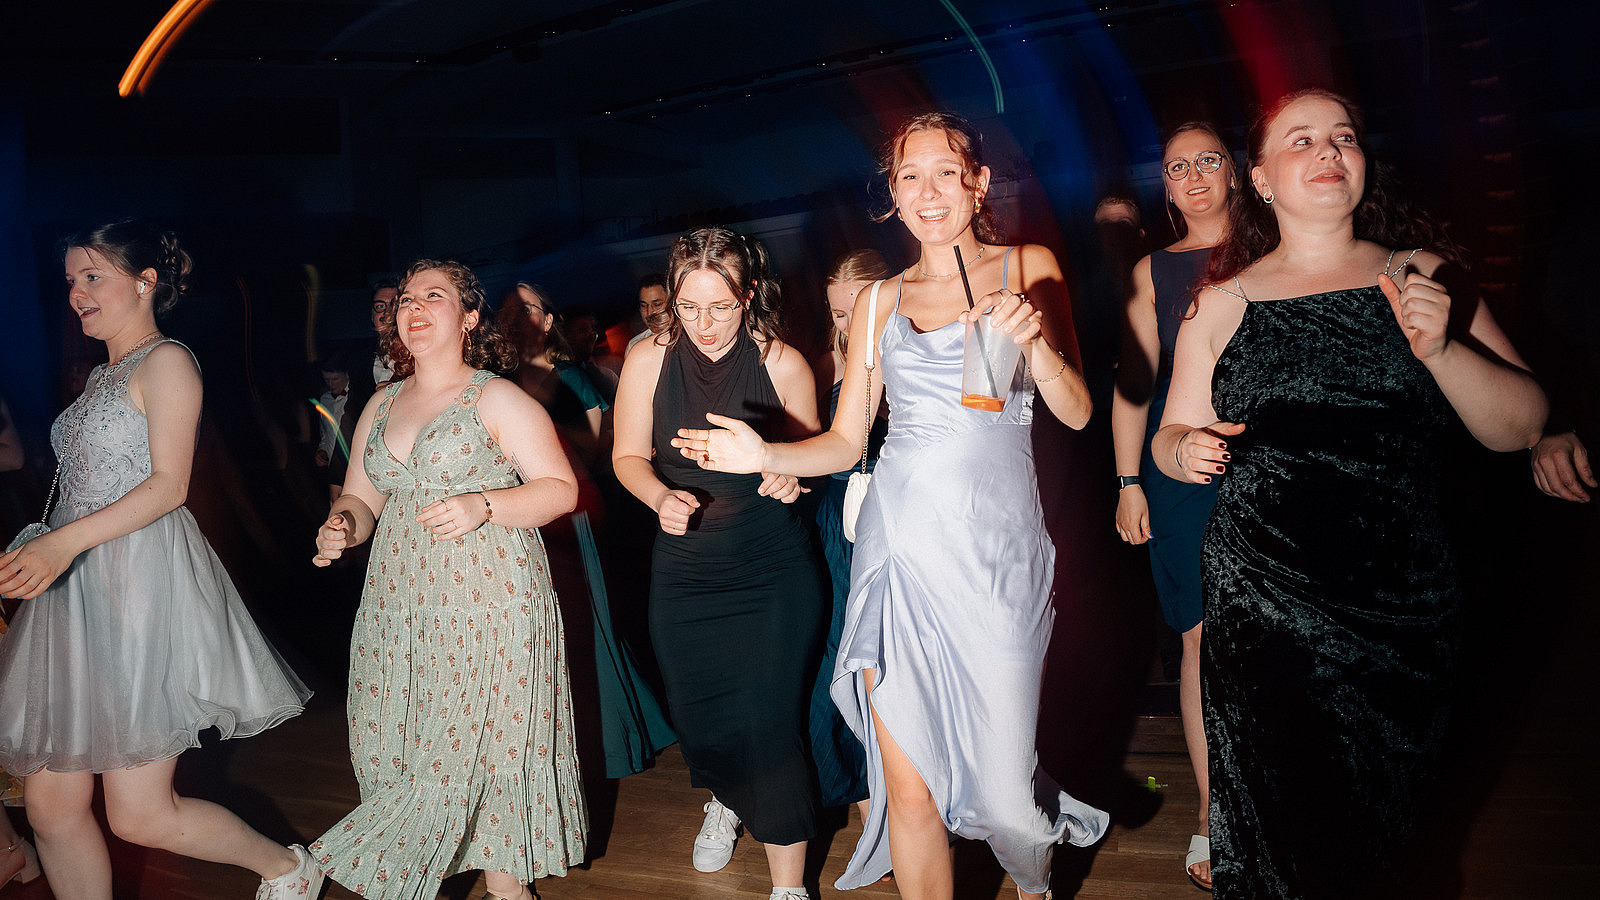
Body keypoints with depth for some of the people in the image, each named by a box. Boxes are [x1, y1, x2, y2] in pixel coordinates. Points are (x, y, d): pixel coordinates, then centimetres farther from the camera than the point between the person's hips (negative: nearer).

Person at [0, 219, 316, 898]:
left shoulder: (165, 361, -4)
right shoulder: (101, 376, 22)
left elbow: (169, 484, -14)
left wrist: (67, 540, -24)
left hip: (141, 585, -8)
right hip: (75, 589, 9)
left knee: (139, 815, -6)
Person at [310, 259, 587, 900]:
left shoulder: (497, 399, -2)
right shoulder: (381, 407, 15)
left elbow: (560, 488, -6)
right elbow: (360, 498, 19)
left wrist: (483, 506, -20)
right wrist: (342, 527, -4)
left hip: (489, 601, -5)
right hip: (398, 603, 6)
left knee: (486, 744, -3)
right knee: (398, 751, 6)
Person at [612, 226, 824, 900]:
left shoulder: (783, 364, -9)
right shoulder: (649, 359, -5)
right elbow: (629, 456, 5)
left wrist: (788, 475, -17)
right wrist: (662, 498, -16)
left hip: (773, 572, -2)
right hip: (684, 571, 3)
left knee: (772, 722, -5)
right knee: (698, 715, 15)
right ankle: (725, 801, 52)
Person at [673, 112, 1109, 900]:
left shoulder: (1028, 267, 7)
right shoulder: (878, 303, 11)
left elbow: (1076, 412, 3)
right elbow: (844, 442, 11)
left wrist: (1035, 341, -15)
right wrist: (764, 457, -5)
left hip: (998, 547, -1)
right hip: (900, 543, 2)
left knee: (1002, 764, 6)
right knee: (907, 780, 0)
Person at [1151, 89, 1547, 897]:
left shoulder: (1420, 278, 3)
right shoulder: (1221, 304, 2)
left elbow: (1520, 428, 1)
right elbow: (1170, 436, 9)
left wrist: (1441, 348, -16)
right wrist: (1187, 451, -14)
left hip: (1405, 610, 1)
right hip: (1261, 611, -1)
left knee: (1376, 833, 16)